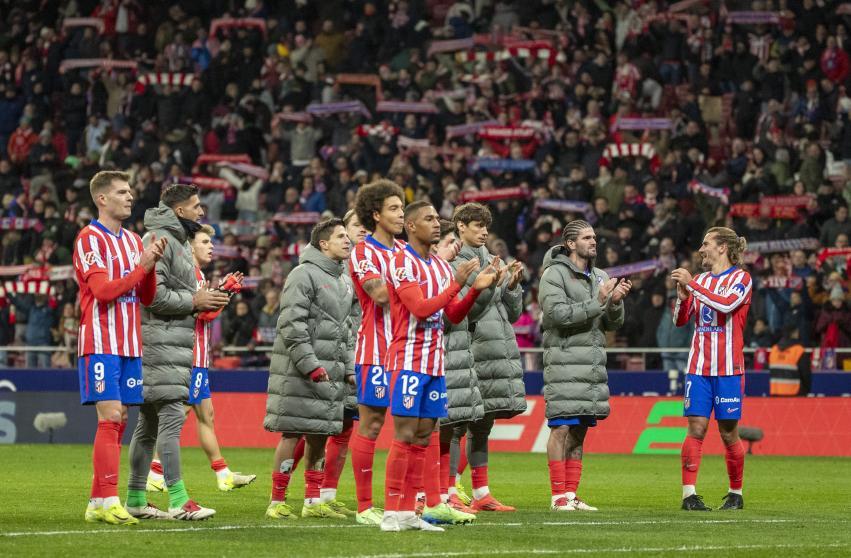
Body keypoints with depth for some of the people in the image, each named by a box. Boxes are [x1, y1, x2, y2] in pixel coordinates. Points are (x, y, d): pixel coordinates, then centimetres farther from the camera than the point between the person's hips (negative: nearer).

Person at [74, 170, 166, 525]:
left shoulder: (132, 240, 17)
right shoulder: (89, 239, -6)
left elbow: (147, 297, 14)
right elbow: (103, 290, -17)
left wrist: (151, 264, -2)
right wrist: (142, 265, -16)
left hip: (129, 345, 7)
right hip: (101, 343, -7)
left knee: (118, 422, 5)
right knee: (110, 418, -13)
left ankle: (97, 503, 9)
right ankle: (108, 503, -15)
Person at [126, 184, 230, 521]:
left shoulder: (179, 241, 22)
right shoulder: (158, 240, -12)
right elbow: (153, 295, -20)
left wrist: (205, 299, 10)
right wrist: (194, 301, -13)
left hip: (175, 341, 11)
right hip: (160, 343, -11)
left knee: (150, 421, 11)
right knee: (171, 417, -13)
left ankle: (136, 499, 15)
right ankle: (178, 499, -15)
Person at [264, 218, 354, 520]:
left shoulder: (343, 282, 19)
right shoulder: (304, 275, -9)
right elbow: (291, 325, -16)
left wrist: (349, 366, 15)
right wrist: (310, 365, -19)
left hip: (330, 373, 8)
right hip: (299, 371, -8)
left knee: (319, 435, 9)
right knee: (293, 433, -7)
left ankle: (313, 501, 15)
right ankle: (277, 502, -3)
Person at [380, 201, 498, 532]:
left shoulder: (441, 266, 16)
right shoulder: (402, 262, -8)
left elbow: (454, 316, 15)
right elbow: (420, 308, -17)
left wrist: (476, 288, 1)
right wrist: (457, 284, -19)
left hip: (435, 362, 8)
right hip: (408, 360, -8)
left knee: (422, 437, 5)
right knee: (404, 436, -10)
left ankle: (409, 512, 7)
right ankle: (391, 513, -9)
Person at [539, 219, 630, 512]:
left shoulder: (599, 277, 16)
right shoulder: (554, 274, -5)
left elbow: (613, 323, 15)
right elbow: (558, 313, -18)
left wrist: (616, 301, -6)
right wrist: (598, 301, -19)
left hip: (593, 363, 7)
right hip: (565, 362, -7)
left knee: (579, 431, 7)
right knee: (562, 427, -8)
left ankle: (571, 494, 11)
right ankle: (559, 496, -7)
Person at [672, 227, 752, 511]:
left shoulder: (741, 278, -1)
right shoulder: (701, 280, 15)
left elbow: (726, 303, -20)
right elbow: (680, 320, 14)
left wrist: (691, 284, -19)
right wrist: (682, 295, -5)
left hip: (728, 368, -4)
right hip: (699, 367, 4)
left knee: (728, 432, 1)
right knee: (696, 429, -5)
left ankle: (736, 493, 14)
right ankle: (689, 493, -8)